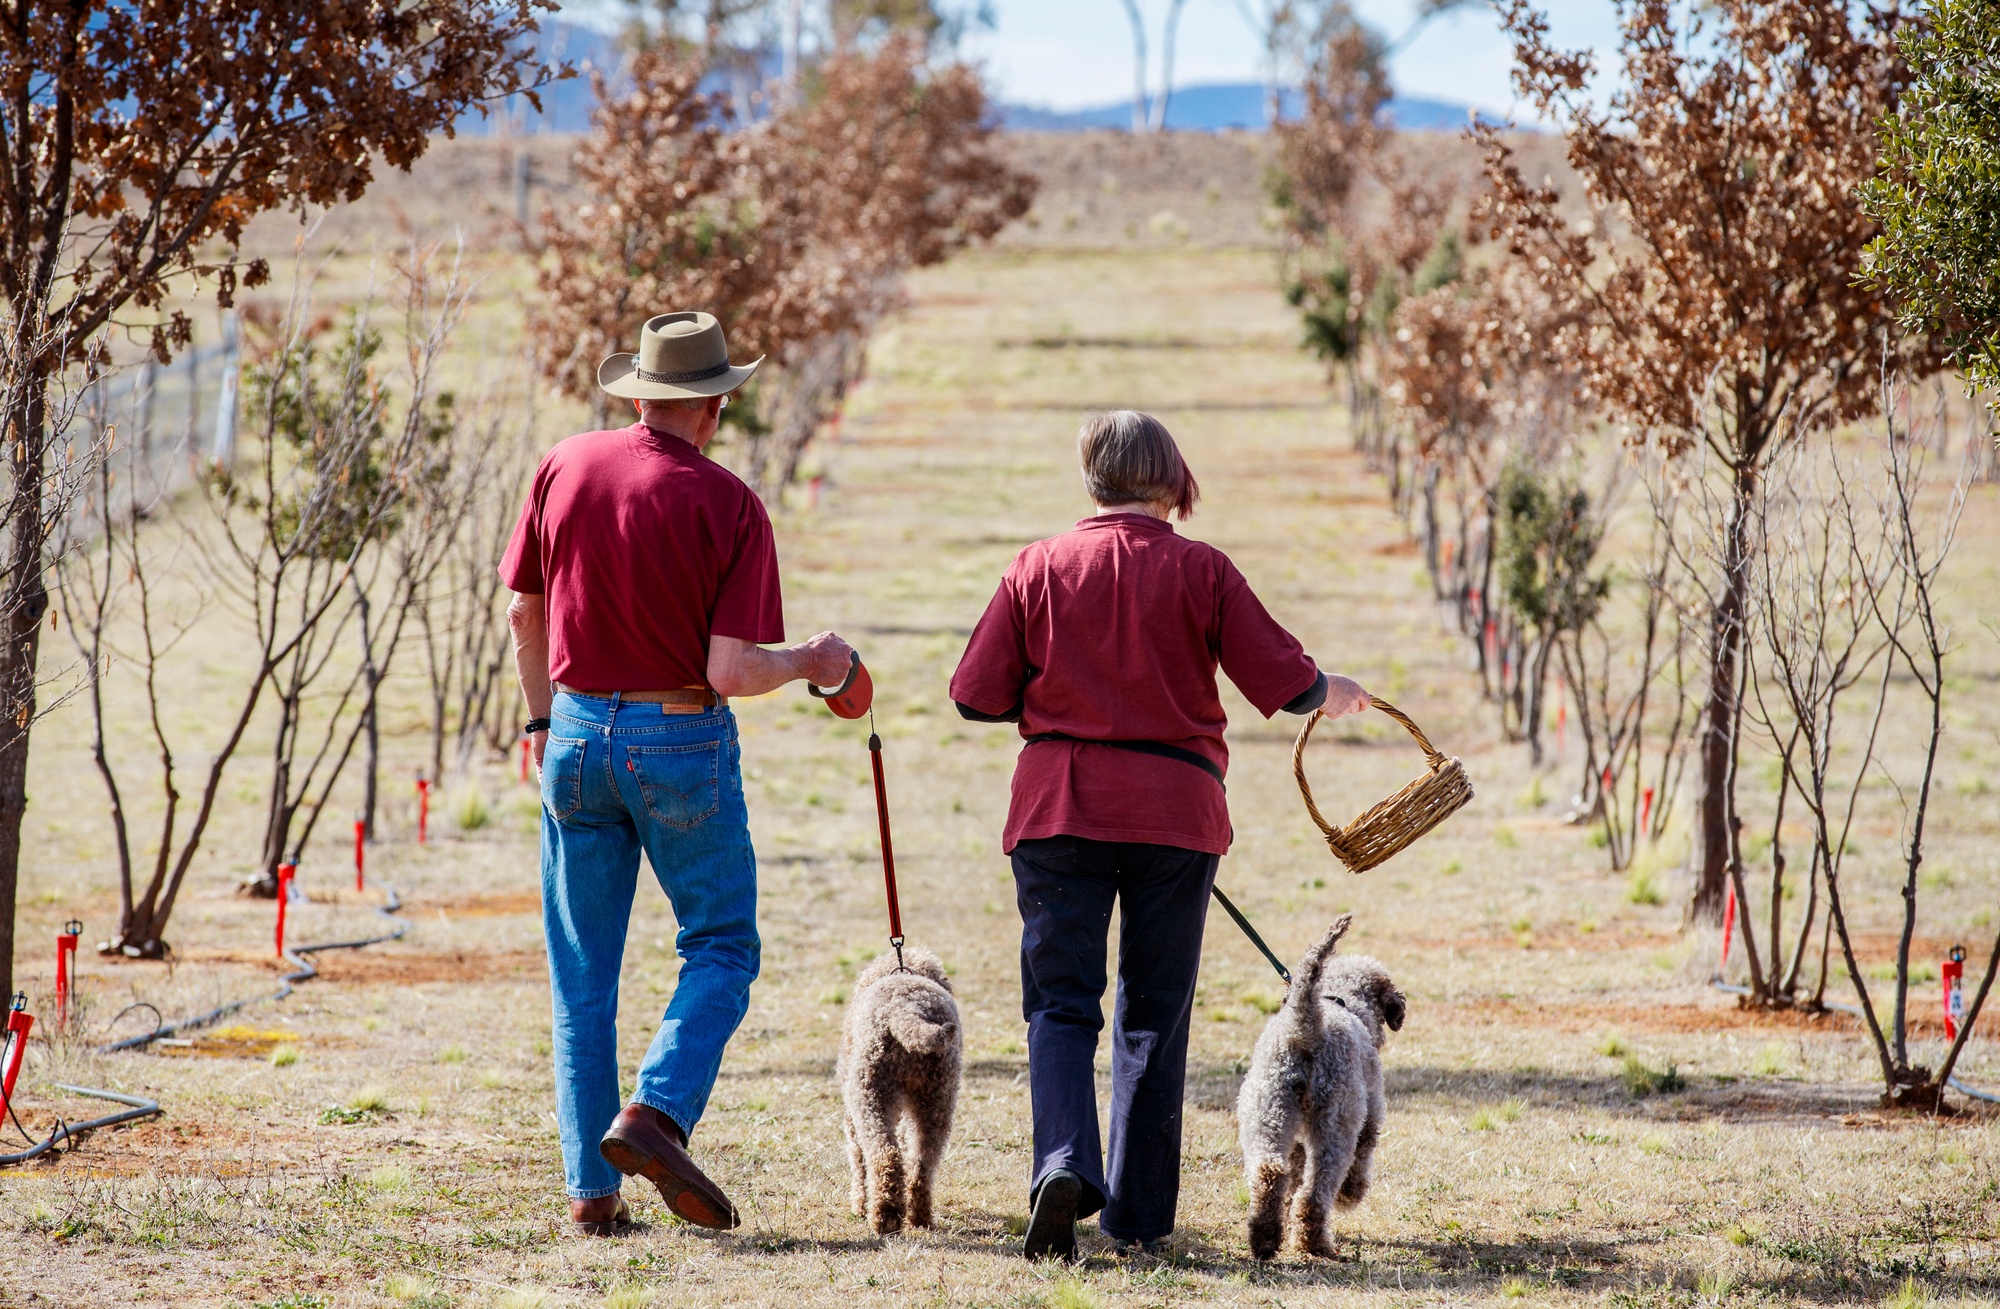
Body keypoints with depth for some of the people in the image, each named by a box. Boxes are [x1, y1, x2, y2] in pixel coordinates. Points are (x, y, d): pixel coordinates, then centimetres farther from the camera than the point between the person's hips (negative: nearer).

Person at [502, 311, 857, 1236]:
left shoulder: (565, 468, -1)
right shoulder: (728, 505, -12)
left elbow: (525, 612, 9)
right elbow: (730, 672, -16)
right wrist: (811, 662, 3)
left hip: (578, 737, 4)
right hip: (680, 743, -3)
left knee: (583, 973, 10)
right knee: (720, 947, 11)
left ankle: (590, 1187, 8)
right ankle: (656, 1112, -12)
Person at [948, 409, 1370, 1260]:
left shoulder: (1039, 568, 0)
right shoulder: (1202, 572, -2)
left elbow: (978, 696, 2)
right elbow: (1283, 680, 1)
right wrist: (1337, 694, 22)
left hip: (1059, 806, 0)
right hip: (1176, 808, 0)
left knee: (1060, 1002, 4)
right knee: (1154, 1015, 10)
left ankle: (1064, 1160, -21)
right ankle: (1139, 1215, 13)